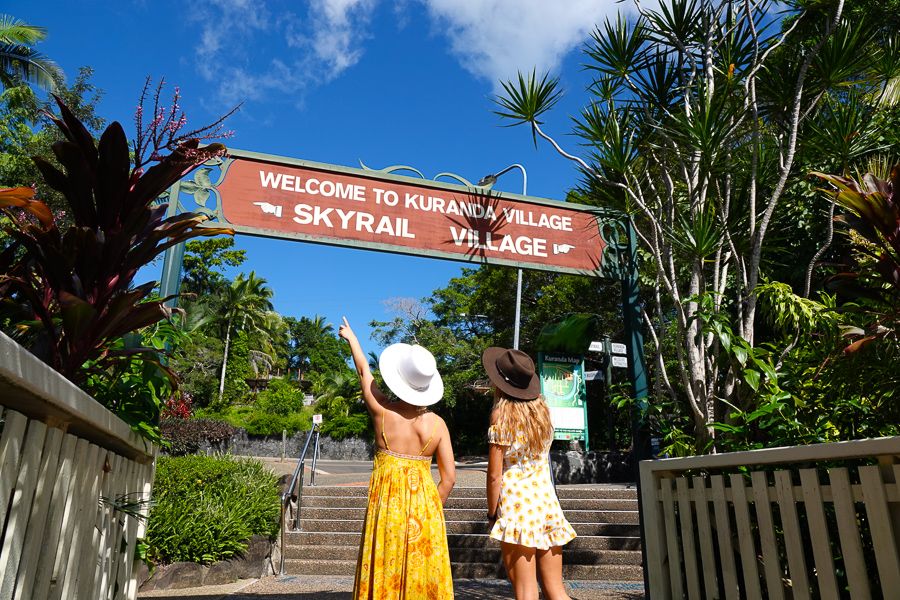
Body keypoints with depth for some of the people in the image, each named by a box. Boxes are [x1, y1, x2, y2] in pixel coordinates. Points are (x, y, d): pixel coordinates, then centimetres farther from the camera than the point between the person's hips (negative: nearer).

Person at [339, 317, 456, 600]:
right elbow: (449, 477, -4)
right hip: (424, 505, 1)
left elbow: (364, 371, 10)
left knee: (385, 575, 8)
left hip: (387, 503, -1)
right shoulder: (437, 424, -4)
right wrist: (431, 509, 11)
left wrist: (351, 338, 26)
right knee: (423, 575, 10)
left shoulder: (382, 411, -7)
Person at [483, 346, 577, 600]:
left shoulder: (501, 413, -9)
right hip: (547, 502, 6)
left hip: (517, 503, -6)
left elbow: (494, 475, -11)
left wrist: (492, 514, 0)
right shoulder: (542, 408, 6)